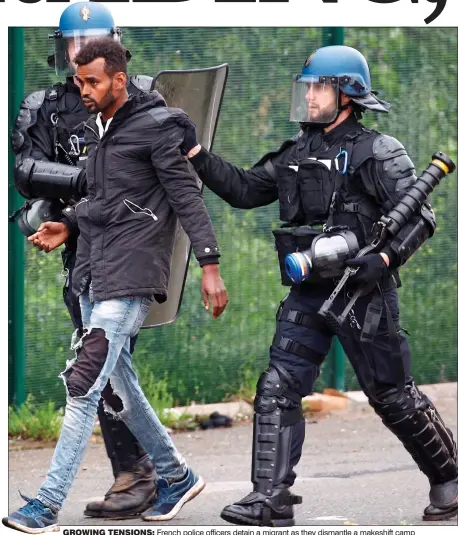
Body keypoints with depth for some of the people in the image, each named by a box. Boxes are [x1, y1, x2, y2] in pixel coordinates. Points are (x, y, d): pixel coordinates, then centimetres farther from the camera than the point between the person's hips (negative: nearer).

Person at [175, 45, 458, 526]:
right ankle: (271, 498, -6)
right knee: (277, 389, -5)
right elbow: (244, 189, 14)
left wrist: (385, 259, -25)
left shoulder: (378, 153, -9)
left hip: (363, 293, -6)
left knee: (393, 396, 4)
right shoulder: (296, 153, 10)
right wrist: (194, 153, 6)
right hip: (307, 295, 6)